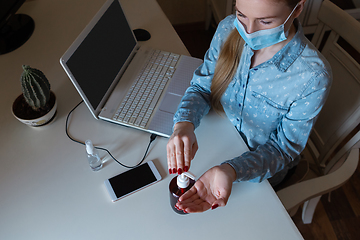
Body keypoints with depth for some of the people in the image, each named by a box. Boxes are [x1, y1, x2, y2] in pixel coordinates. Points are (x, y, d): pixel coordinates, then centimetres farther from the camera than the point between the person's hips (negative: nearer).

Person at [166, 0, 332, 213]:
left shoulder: (314, 77, -31)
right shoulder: (229, 29, -18)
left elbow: (284, 149, -22)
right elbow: (202, 86, -10)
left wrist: (230, 171, -41)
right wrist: (184, 123, -33)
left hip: (262, 170, -3)